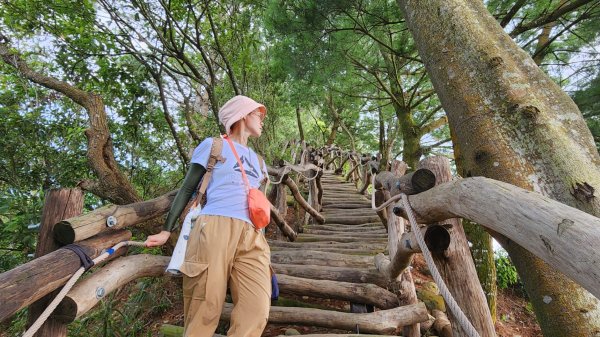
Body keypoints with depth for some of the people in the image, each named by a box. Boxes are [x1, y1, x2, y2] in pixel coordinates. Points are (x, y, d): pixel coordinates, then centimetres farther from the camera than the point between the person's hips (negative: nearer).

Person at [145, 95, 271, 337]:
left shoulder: (257, 160, 26)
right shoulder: (213, 145, 11)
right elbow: (187, 189, 9)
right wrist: (167, 230, 4)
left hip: (251, 236, 5)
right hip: (214, 228, -4)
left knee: (256, 310, -10)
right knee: (205, 309, -3)